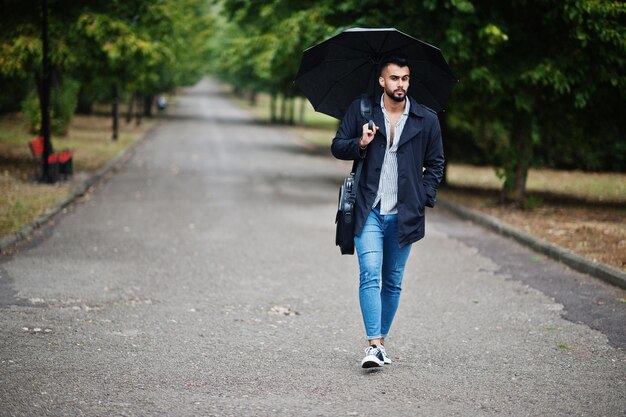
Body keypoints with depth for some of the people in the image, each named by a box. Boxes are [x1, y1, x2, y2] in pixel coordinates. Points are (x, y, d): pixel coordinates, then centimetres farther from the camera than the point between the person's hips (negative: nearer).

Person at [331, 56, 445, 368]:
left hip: (404, 214, 2)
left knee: (393, 282, 9)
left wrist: (424, 198, 1)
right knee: (370, 275, -15)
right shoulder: (360, 111, 3)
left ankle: (382, 341, 21)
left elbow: (435, 164, 13)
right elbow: (337, 146, 8)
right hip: (369, 212, -2)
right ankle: (374, 345, -18)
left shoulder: (427, 120, 5)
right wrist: (360, 144, -13)